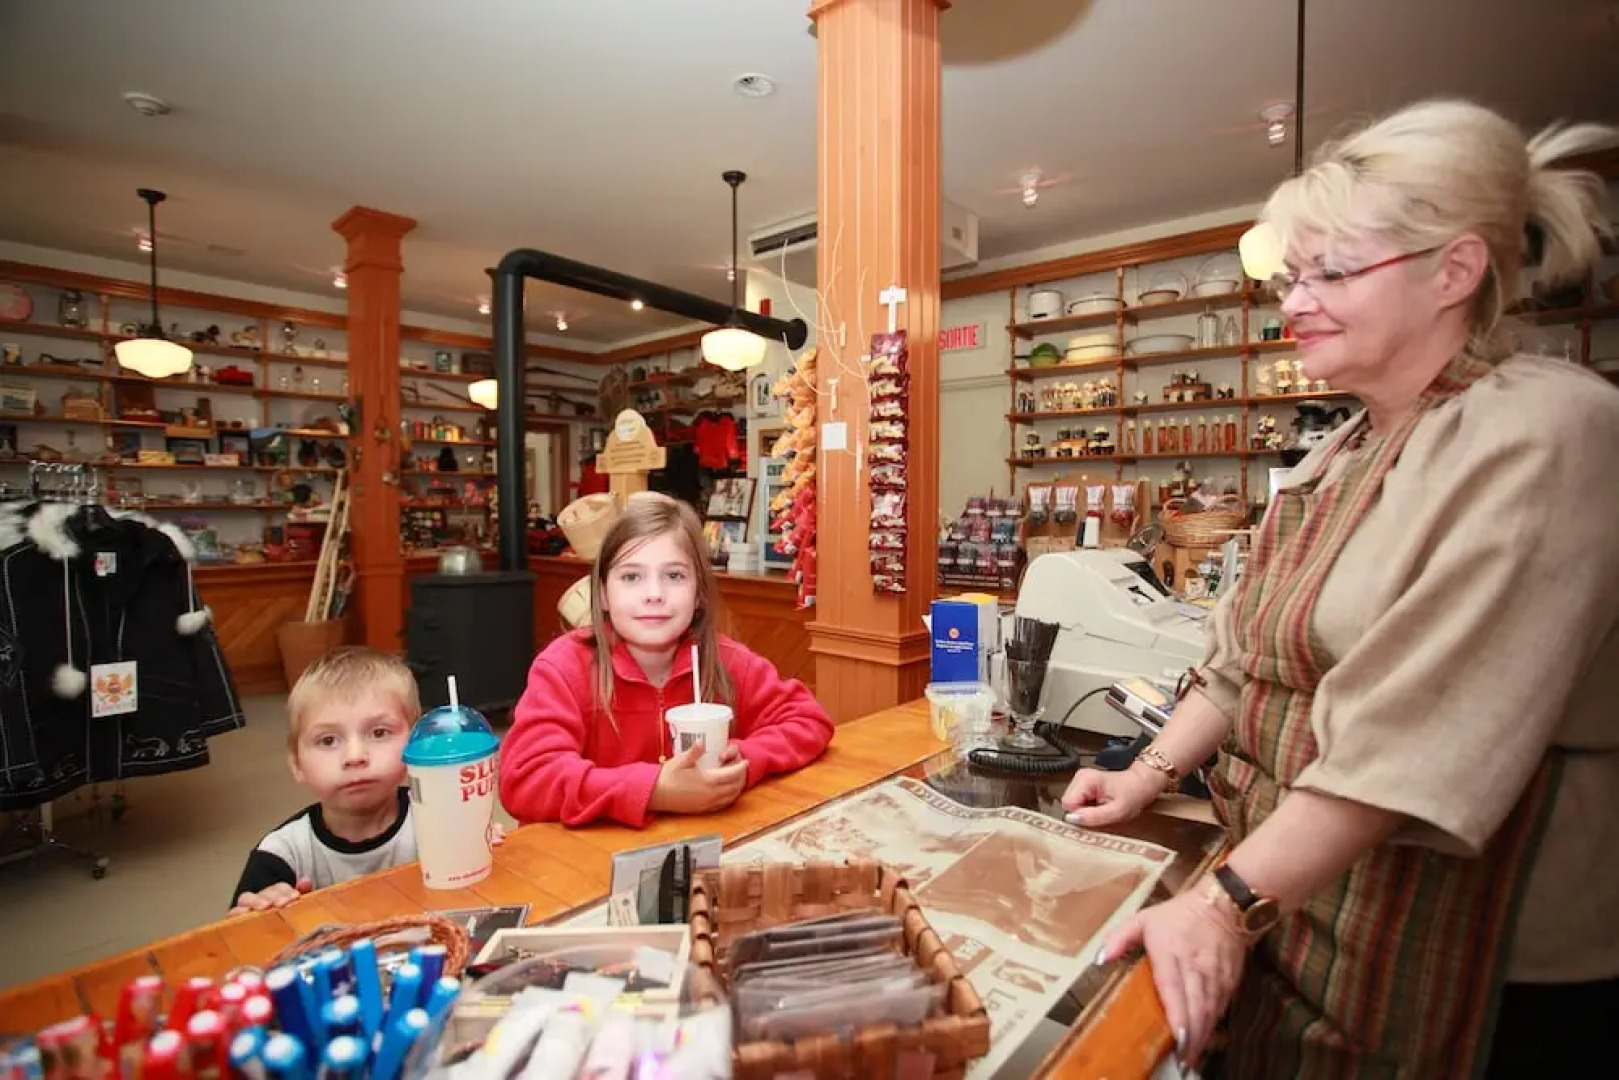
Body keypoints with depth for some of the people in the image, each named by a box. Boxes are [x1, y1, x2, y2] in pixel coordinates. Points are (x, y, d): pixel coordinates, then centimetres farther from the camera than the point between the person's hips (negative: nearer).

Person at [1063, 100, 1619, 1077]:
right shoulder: (1347, 453, 7)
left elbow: (1419, 739, -28)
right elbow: (1245, 653, 8)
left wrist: (1230, 905, -27)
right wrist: (1152, 773, 1)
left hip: (1468, 964, -7)